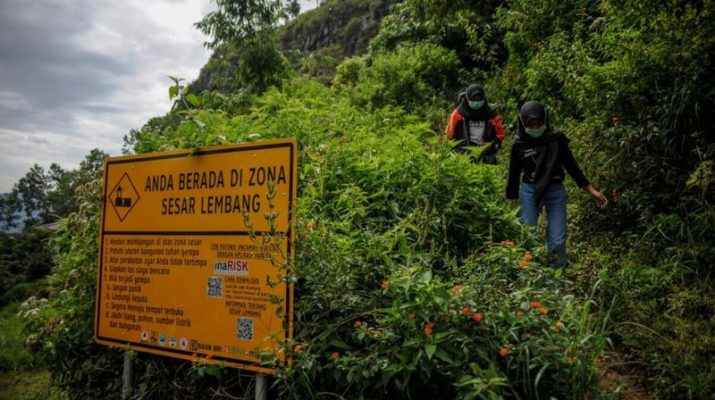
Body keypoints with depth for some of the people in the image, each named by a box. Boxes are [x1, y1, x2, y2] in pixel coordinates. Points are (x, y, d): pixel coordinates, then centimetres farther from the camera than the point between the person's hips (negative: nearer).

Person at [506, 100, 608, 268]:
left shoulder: (556, 139, -1)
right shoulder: (519, 145, -2)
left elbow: (571, 165, 6)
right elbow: (514, 175, 6)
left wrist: (591, 190, 5)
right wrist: (512, 200, 9)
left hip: (555, 191, 0)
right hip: (529, 192, 0)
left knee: (557, 242, -3)